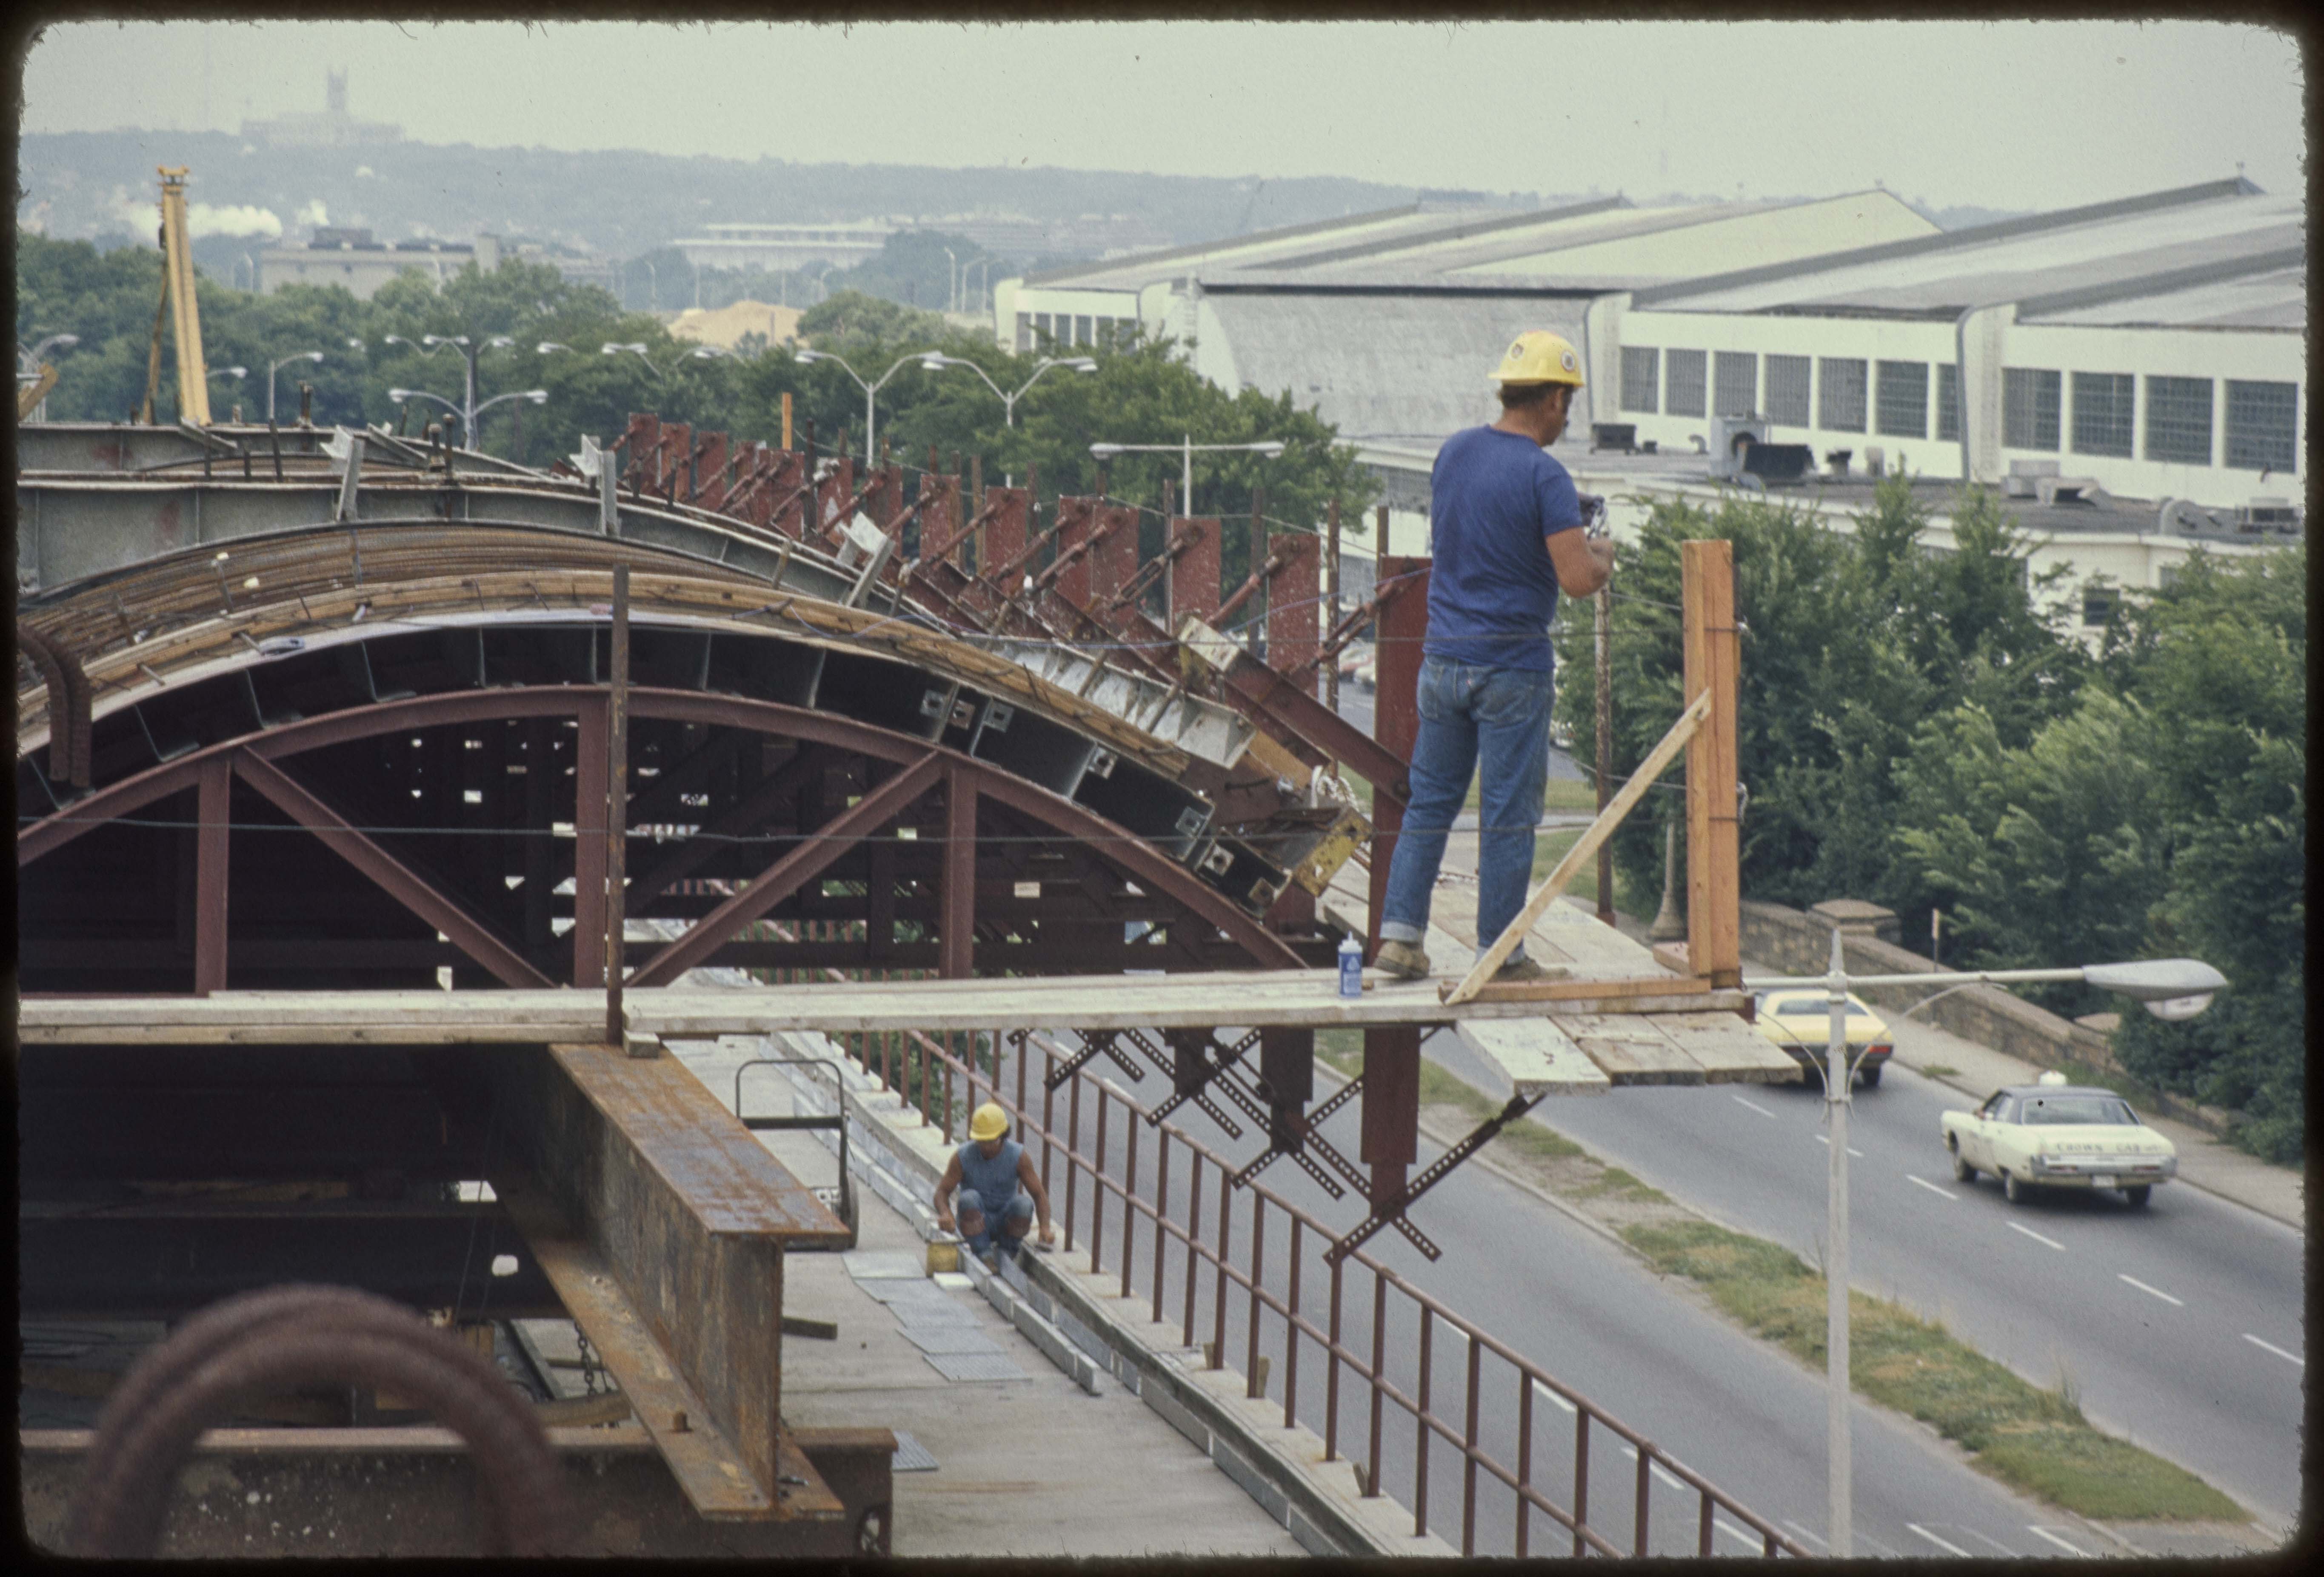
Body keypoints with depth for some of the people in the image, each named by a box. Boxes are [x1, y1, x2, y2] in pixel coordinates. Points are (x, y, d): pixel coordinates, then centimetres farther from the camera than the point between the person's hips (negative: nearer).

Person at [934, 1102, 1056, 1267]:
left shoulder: (1018, 1156, -11)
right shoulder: (963, 1156, -12)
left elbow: (1039, 1194, -9)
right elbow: (942, 1192, -7)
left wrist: (1045, 1229, -24)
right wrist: (945, 1215, -30)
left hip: (1005, 1222, 1)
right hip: (976, 1222, -1)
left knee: (1023, 1203, -31)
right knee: (969, 1198, -33)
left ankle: (1006, 1251, -8)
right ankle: (984, 1254, -24)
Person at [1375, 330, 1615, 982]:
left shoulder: (1453, 452, 6)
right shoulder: (1543, 476, -15)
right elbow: (1577, 580, -21)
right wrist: (1602, 558, 3)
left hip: (1443, 658, 6)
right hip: (1511, 665, -6)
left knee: (1430, 802, 13)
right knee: (1509, 815, 2)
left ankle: (1400, 931, 8)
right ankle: (1499, 952, 7)